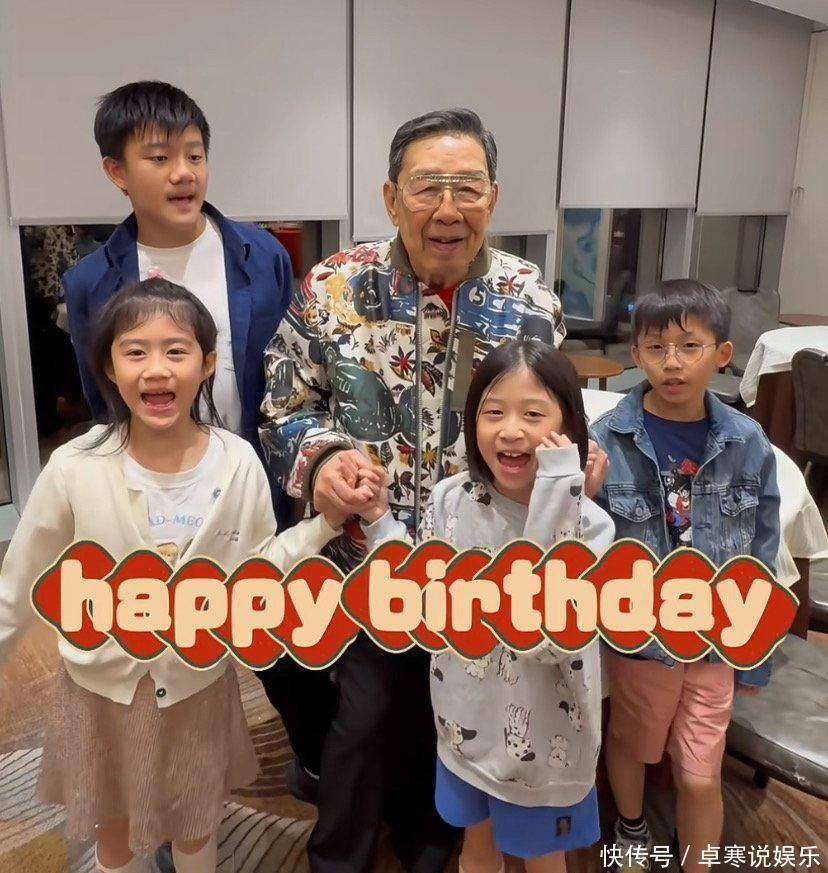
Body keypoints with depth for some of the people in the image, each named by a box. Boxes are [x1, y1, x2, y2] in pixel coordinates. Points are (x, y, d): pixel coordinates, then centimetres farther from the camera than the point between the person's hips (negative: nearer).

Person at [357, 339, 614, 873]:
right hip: (467, 726, 3)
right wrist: (379, 520, -12)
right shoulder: (451, 500, -13)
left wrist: (556, 506, -41)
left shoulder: (588, 524, -23)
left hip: (544, 741, -2)